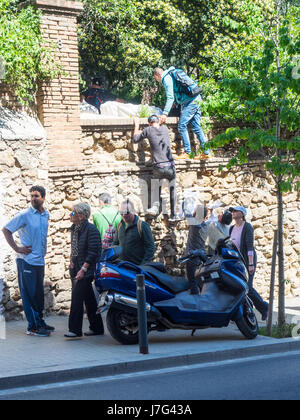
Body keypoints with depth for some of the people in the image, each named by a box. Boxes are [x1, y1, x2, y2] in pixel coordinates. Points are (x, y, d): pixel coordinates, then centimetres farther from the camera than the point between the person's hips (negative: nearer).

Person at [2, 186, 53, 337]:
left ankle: (40, 322, 23)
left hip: (39, 261, 6)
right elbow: (6, 230, -8)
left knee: (39, 295, 13)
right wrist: (17, 248, -12)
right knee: (29, 295, -2)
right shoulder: (25, 215, -9)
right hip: (27, 261, -6)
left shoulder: (46, 215, 11)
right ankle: (33, 327, 0)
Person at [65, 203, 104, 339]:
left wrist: (83, 269, -20)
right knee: (89, 299, 12)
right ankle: (96, 328, 18)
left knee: (77, 298, -13)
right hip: (76, 269, 8)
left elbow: (93, 252, -16)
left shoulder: (91, 229, -12)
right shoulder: (74, 229, 14)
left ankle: (75, 330, -11)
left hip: (86, 271, -8)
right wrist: (71, 258, 9)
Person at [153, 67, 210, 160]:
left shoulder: (166, 79, -8)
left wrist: (165, 113, -19)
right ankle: (206, 152, 6)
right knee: (196, 127, 8)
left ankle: (187, 152, -9)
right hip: (196, 99, 10)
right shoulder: (171, 75, 21)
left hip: (190, 102, -10)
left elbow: (170, 97, -17)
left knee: (182, 126, -8)